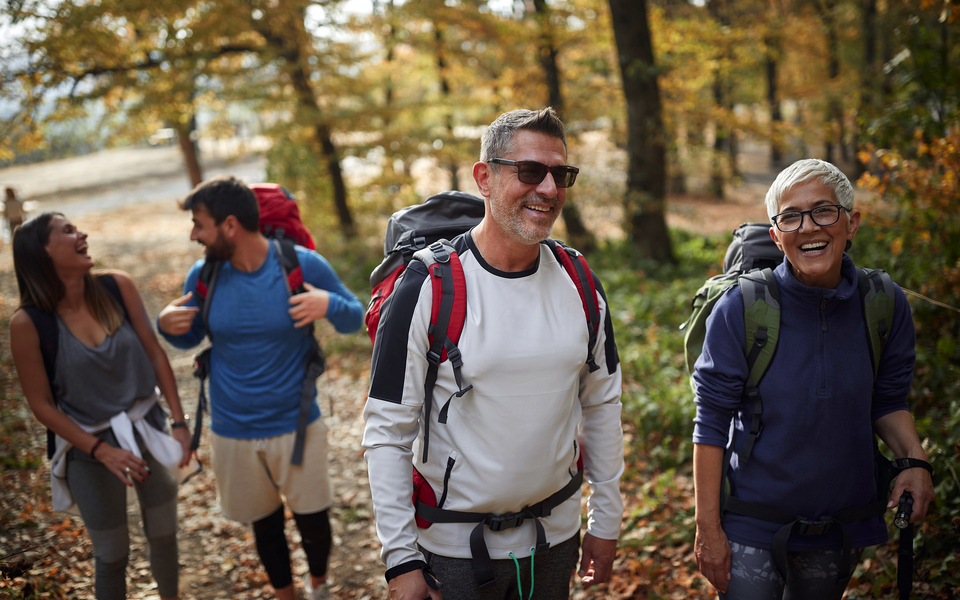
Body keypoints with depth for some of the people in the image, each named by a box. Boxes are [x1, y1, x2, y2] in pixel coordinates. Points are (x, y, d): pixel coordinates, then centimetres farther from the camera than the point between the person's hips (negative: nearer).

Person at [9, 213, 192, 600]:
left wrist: (179, 422, -6)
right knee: (112, 554, 12)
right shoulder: (28, 323, -18)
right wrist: (102, 451, -16)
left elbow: (155, 354, -3)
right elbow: (42, 405, -11)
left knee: (164, 535, 19)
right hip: (89, 445, -3)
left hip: (148, 430, 3)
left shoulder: (117, 287, -11)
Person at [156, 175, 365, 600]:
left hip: (296, 426, -2)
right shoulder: (203, 275, -7)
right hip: (232, 433, 2)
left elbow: (354, 320, -4)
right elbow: (190, 338, 9)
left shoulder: (303, 265, -14)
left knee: (312, 521, 10)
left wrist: (329, 305, -27)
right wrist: (167, 326, -14)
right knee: (265, 524, 18)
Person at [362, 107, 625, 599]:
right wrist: (401, 559, -14)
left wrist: (606, 521, 10)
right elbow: (387, 430, -13)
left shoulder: (578, 285, -2)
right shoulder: (427, 288, -16)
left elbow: (602, 404, 8)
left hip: (556, 537, 4)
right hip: (454, 549, -4)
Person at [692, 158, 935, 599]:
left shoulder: (886, 306, -7)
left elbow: (887, 401, 7)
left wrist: (914, 459, -12)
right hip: (753, 529, -3)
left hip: (844, 527, 4)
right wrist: (708, 525, -11)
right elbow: (711, 422, -12)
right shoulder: (740, 309, -16)